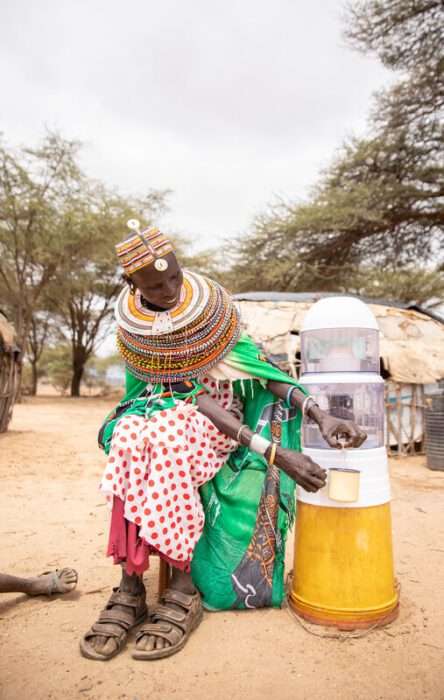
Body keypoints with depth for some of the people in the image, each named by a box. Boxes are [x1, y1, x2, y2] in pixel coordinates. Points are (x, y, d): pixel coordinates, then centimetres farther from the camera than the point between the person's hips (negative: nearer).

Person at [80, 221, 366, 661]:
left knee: (165, 444, -33)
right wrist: (273, 451, -30)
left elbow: (259, 365, -13)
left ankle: (183, 587, -23)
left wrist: (320, 415, -26)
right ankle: (130, 585, -23)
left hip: (222, 414, 0)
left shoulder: (207, 301, -10)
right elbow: (196, 397, -22)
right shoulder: (134, 330, -12)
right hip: (168, 408, 1)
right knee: (132, 441, -33)